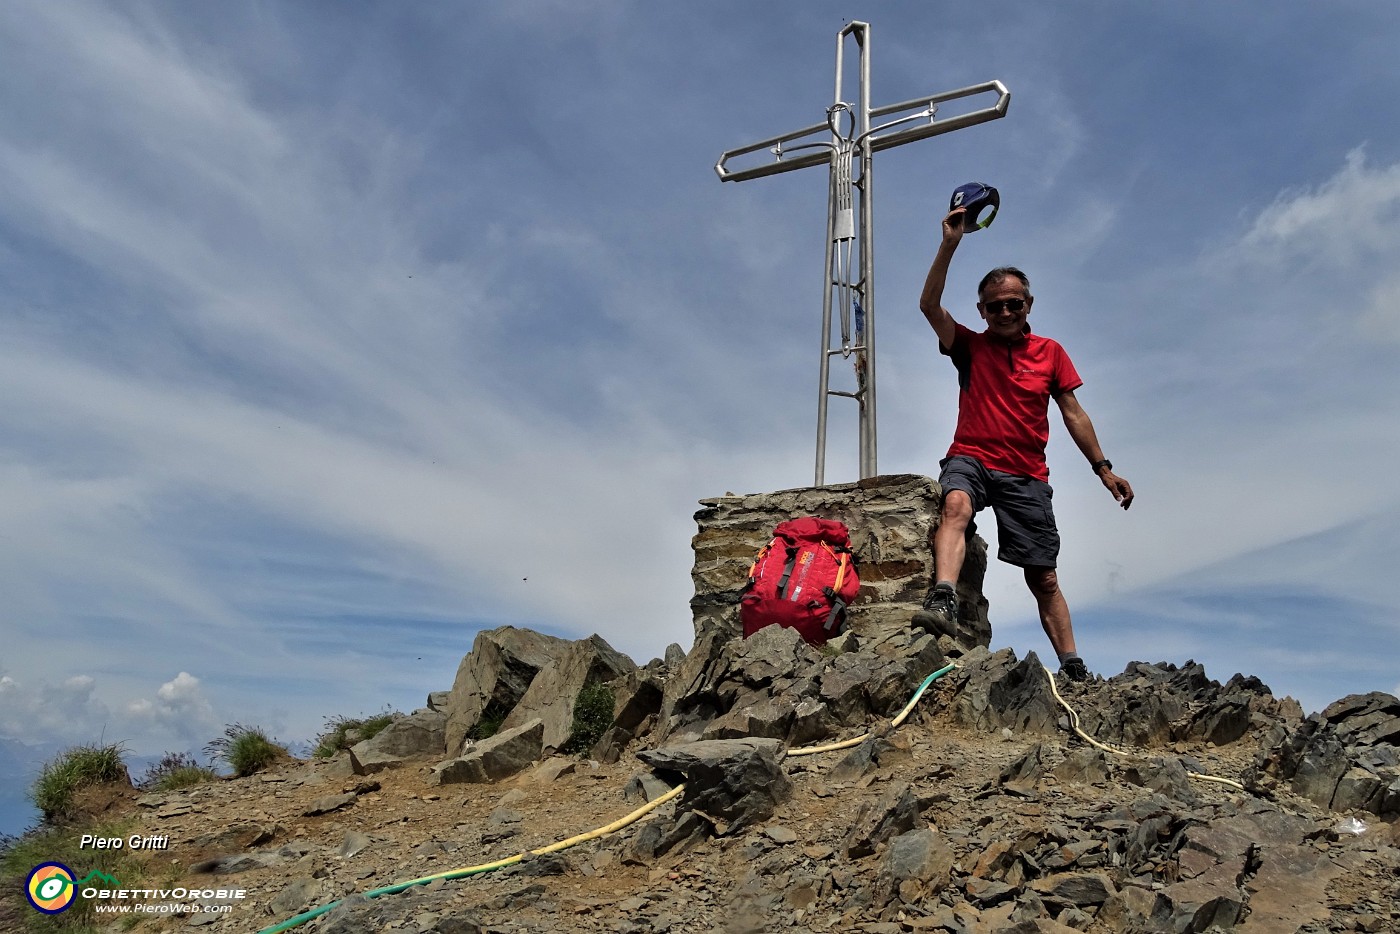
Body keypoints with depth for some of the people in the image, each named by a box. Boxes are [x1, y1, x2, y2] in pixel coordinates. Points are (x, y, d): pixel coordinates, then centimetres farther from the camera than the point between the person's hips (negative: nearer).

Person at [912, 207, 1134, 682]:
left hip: (1026, 475, 2)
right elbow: (929, 305, -8)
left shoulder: (1051, 353, 11)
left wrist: (1103, 468, 9)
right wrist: (950, 245, -15)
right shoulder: (970, 346, 7)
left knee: (1044, 580, 3)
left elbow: (1073, 414, 13)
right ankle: (943, 601, -55)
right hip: (971, 459, -2)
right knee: (956, 504, -38)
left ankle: (1073, 667, 11)